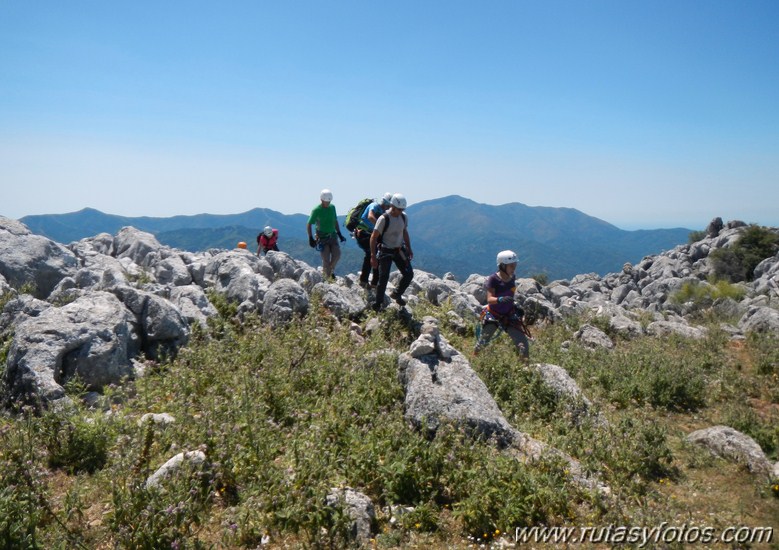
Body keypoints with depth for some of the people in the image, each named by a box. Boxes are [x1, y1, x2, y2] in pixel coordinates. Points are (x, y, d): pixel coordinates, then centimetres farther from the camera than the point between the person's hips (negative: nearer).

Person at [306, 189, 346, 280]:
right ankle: (328, 278, 4)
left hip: (333, 236, 4)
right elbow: (309, 225, -7)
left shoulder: (332, 207, 6)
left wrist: (339, 233, 18)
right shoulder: (316, 210, -9)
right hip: (322, 237, -4)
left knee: (337, 254, -11)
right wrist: (310, 238, -13)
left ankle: (331, 269, 17)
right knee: (326, 259, -7)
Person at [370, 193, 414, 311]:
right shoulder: (384, 219, -20)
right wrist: (373, 256, -21)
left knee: (409, 274, 2)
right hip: (385, 252, -6)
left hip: (399, 250, 6)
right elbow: (373, 237, -18)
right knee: (383, 278, -6)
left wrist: (409, 249, 14)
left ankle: (397, 294, 25)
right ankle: (378, 303, 10)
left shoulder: (404, 217, -2)